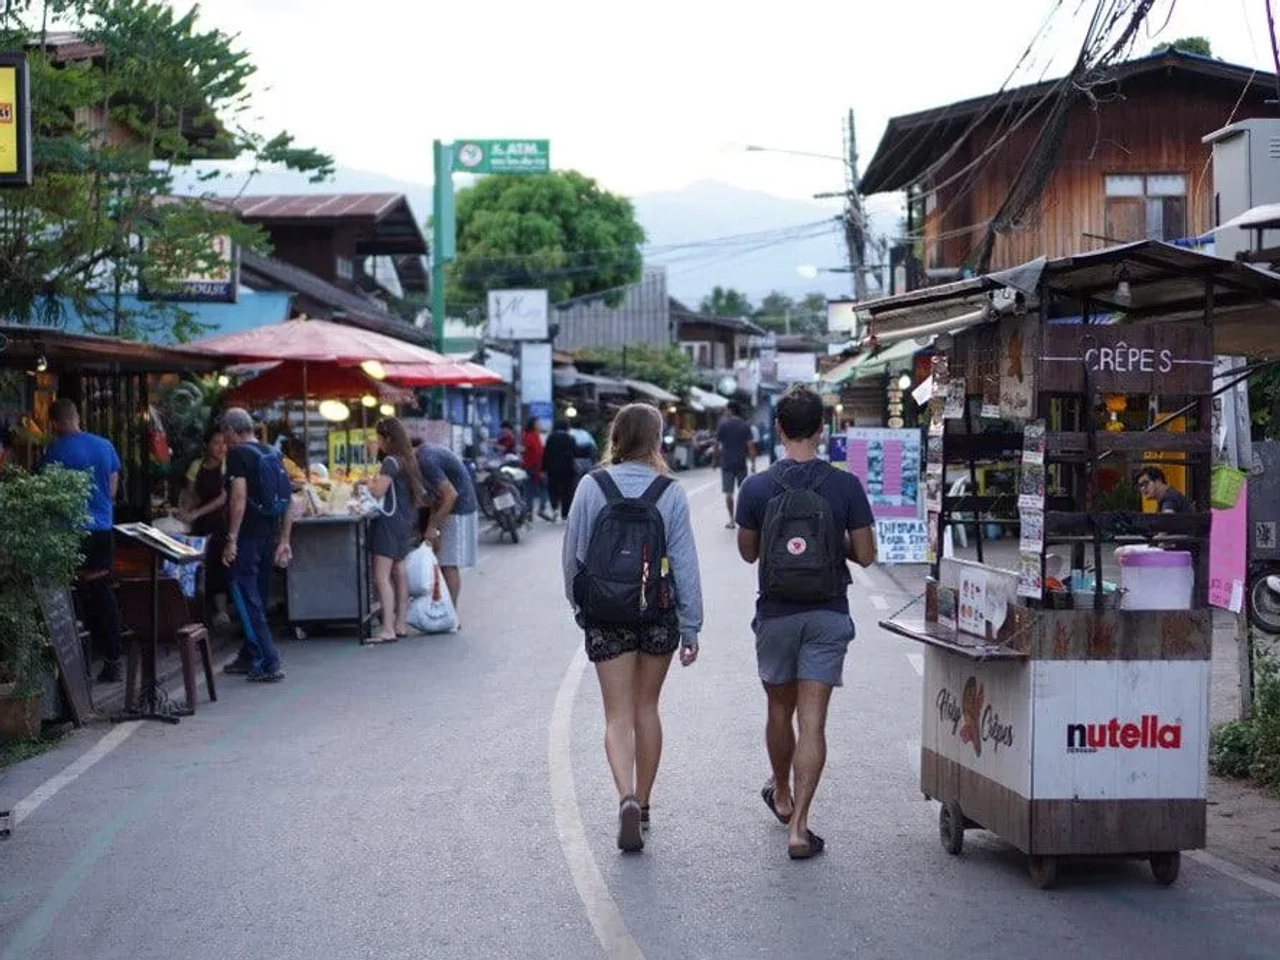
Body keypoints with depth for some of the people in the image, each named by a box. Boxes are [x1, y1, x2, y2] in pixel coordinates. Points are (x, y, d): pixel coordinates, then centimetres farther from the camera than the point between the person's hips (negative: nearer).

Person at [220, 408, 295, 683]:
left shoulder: (238, 455, -10)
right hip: (270, 535, 8)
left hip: (247, 536, -8)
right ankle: (249, 657, 29)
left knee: (246, 598, -4)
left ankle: (268, 664, -9)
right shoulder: (274, 454, 12)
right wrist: (284, 541, 15)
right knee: (257, 596, 18)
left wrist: (231, 539, -18)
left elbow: (239, 498, -20)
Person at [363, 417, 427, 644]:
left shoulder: (391, 462, -15)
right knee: (398, 573, 15)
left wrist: (369, 481, -1)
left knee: (382, 577, -11)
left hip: (390, 521, -10)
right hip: (405, 521, 10)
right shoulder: (408, 459, 13)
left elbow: (378, 491, -22)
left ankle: (388, 630, -16)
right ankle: (401, 624, 20)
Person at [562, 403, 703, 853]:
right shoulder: (671, 493, -7)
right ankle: (642, 802, 26)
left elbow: (572, 554, -1)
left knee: (618, 715, 2)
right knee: (647, 707, 17)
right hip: (659, 613, 1)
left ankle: (627, 799, -19)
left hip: (605, 614, -1)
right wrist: (691, 627, 0)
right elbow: (685, 563, -6)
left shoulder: (591, 487, -7)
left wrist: (579, 604, 15)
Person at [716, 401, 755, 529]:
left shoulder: (723, 425, -4)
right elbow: (749, 446, -2)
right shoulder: (745, 426, 2)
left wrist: (716, 459, 11)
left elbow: (717, 444, -3)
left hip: (727, 463, -2)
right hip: (741, 463, 2)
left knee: (729, 493, 2)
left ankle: (731, 520, 1)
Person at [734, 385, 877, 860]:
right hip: (828, 616, -1)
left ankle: (782, 795, 41)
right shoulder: (846, 486, -9)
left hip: (776, 614, 1)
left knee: (780, 710, 20)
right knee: (813, 722, -1)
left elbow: (748, 552, 4)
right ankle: (798, 826, -8)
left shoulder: (757, 487, -8)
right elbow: (865, 554, -4)